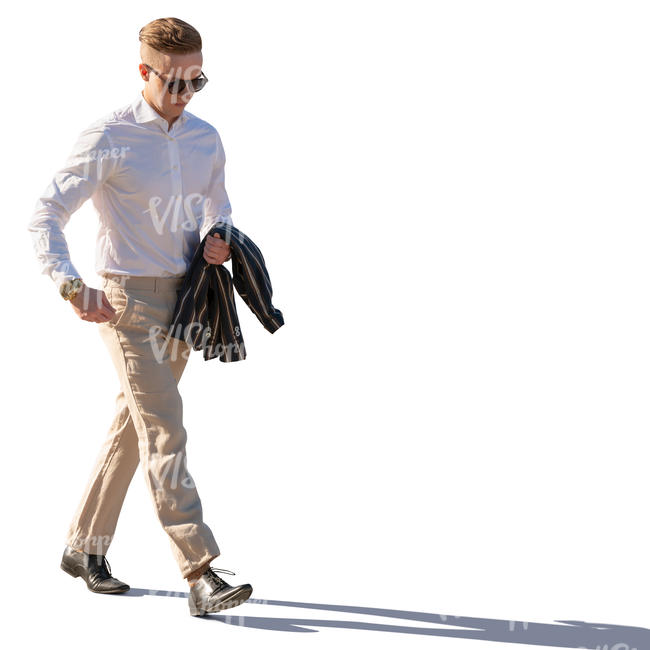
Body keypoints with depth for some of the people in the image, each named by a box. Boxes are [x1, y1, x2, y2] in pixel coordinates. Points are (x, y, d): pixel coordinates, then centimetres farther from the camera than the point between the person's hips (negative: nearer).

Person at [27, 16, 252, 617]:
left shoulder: (206, 139, 8)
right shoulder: (108, 139, -10)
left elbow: (219, 211, 22)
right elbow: (46, 215, -11)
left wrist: (218, 241, -2)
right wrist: (73, 287, -23)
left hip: (182, 299, 6)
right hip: (127, 298, -6)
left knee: (132, 428, 14)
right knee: (166, 433, -13)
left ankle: (85, 548, 28)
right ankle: (200, 574, -16)